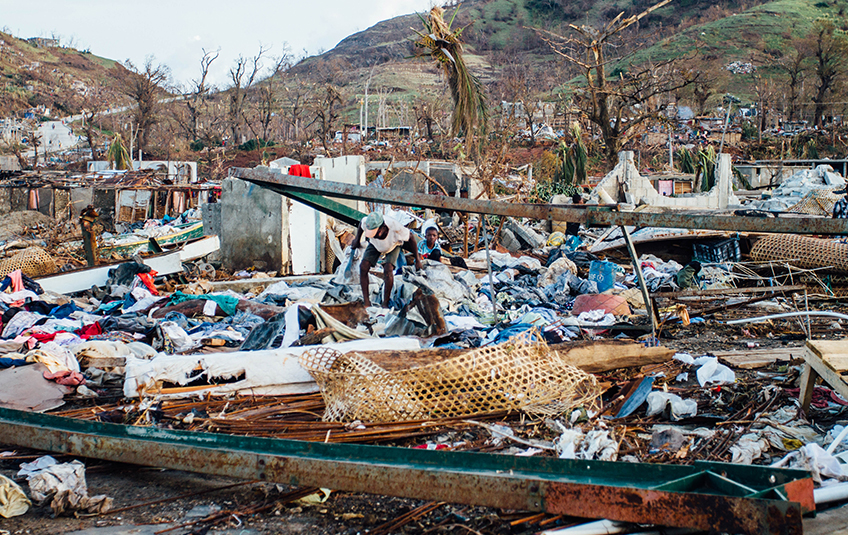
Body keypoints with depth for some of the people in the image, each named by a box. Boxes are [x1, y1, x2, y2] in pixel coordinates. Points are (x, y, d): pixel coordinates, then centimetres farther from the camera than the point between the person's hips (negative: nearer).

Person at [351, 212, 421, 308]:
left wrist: (417, 260, -17)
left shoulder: (395, 227, -44)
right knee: (364, 267, -16)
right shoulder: (366, 222, -36)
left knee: (388, 269, -24)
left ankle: (385, 304, -14)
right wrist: (357, 239, 7)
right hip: (375, 245, 3)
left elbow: (411, 238, -25)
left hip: (394, 245, -3)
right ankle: (366, 302, -7)